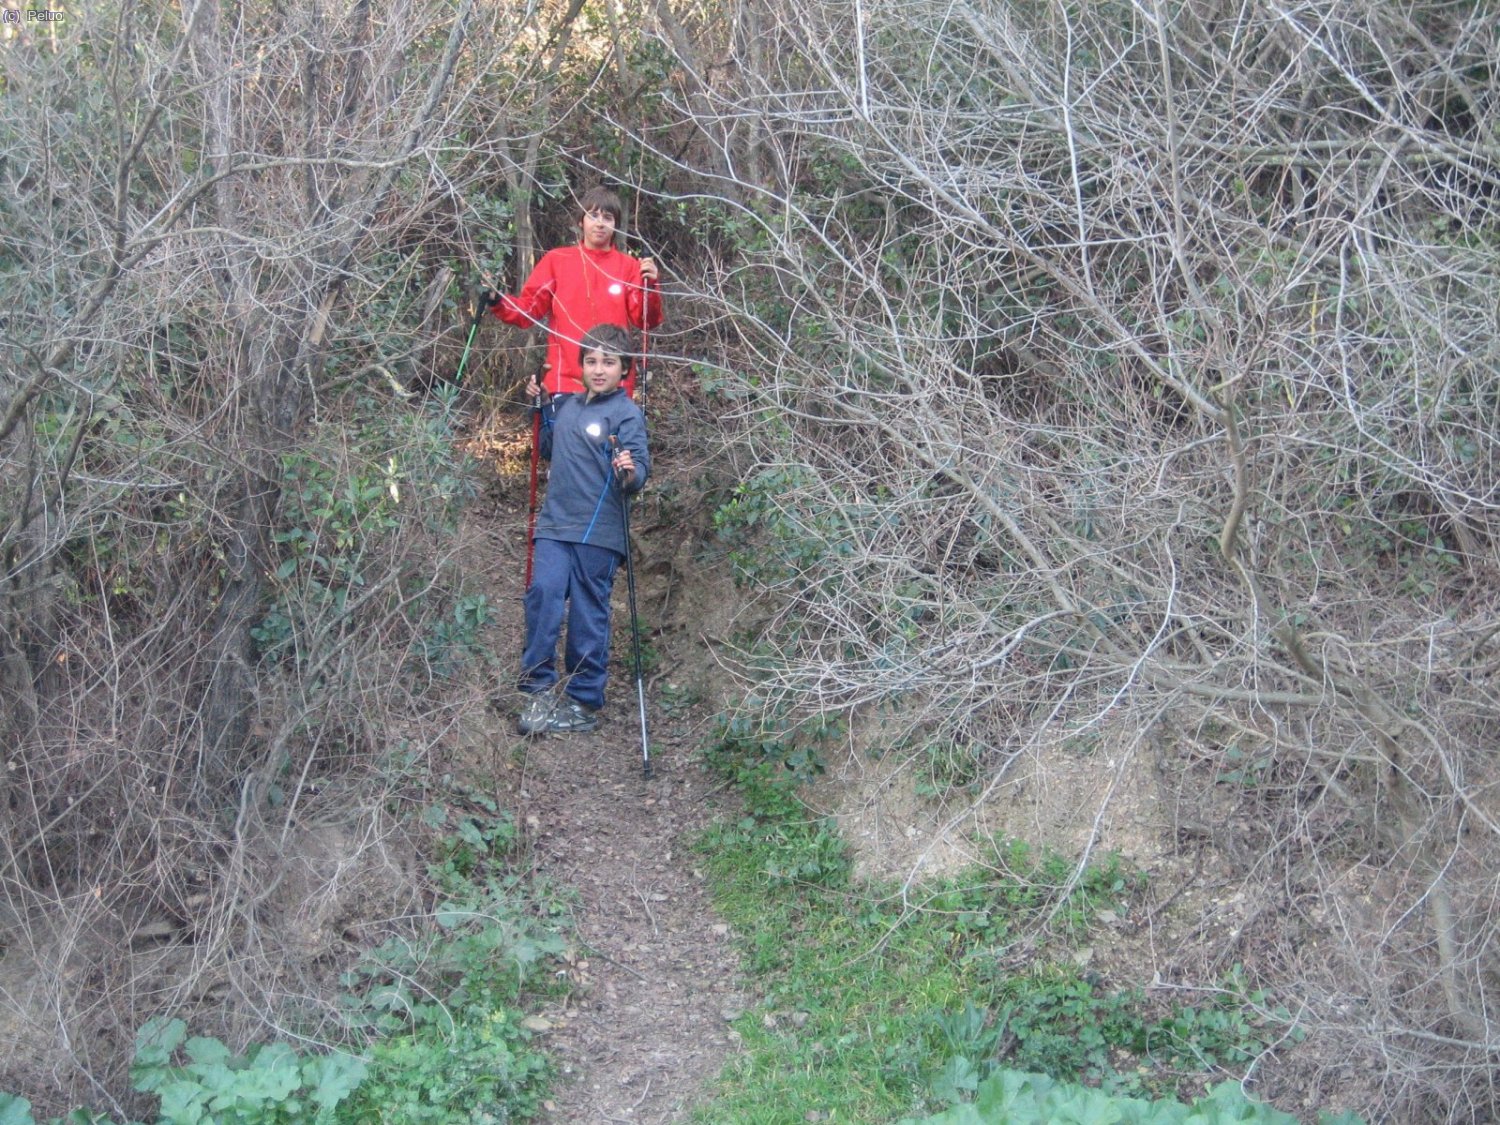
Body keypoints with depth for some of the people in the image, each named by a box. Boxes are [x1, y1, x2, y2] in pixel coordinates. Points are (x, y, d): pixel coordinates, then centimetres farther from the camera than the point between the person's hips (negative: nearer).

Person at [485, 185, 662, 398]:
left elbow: (645, 320, 0)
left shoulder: (628, 266, 6)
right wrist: (497, 302, -12)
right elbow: (529, 309, 5)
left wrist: (650, 286, -16)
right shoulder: (556, 260, 7)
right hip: (565, 381, -1)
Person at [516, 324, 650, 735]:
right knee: (543, 594, -11)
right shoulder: (564, 405, 13)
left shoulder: (627, 414, -5)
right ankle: (539, 689, -2)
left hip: (599, 533, -4)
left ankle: (584, 702, 13)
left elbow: (640, 467, -13)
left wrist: (630, 473, -35)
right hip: (554, 525, 5)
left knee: (588, 616, 2)